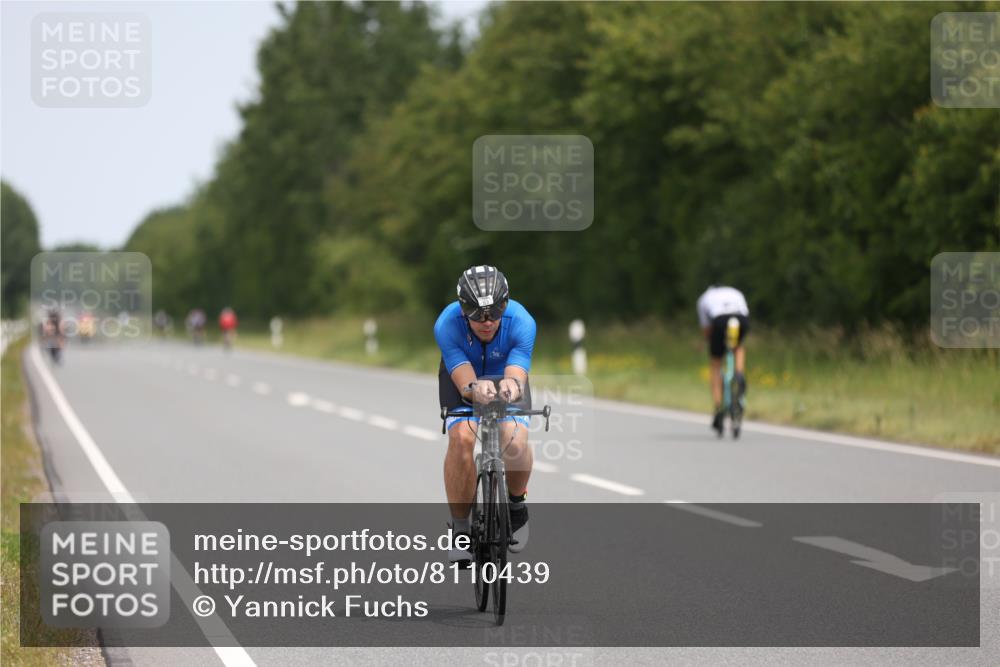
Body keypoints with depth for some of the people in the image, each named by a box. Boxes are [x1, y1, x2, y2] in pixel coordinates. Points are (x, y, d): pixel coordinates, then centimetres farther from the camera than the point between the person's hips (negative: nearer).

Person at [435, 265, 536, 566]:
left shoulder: (521, 322, -35)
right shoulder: (447, 324, -35)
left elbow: (517, 376, -44)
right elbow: (465, 382, -42)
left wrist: (511, 387, -68)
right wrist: (476, 390, -65)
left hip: (505, 374, 0)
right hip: (462, 375, 0)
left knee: (515, 441, -25)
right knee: (461, 438, -27)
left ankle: (516, 501, 7)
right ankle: (460, 527, -11)